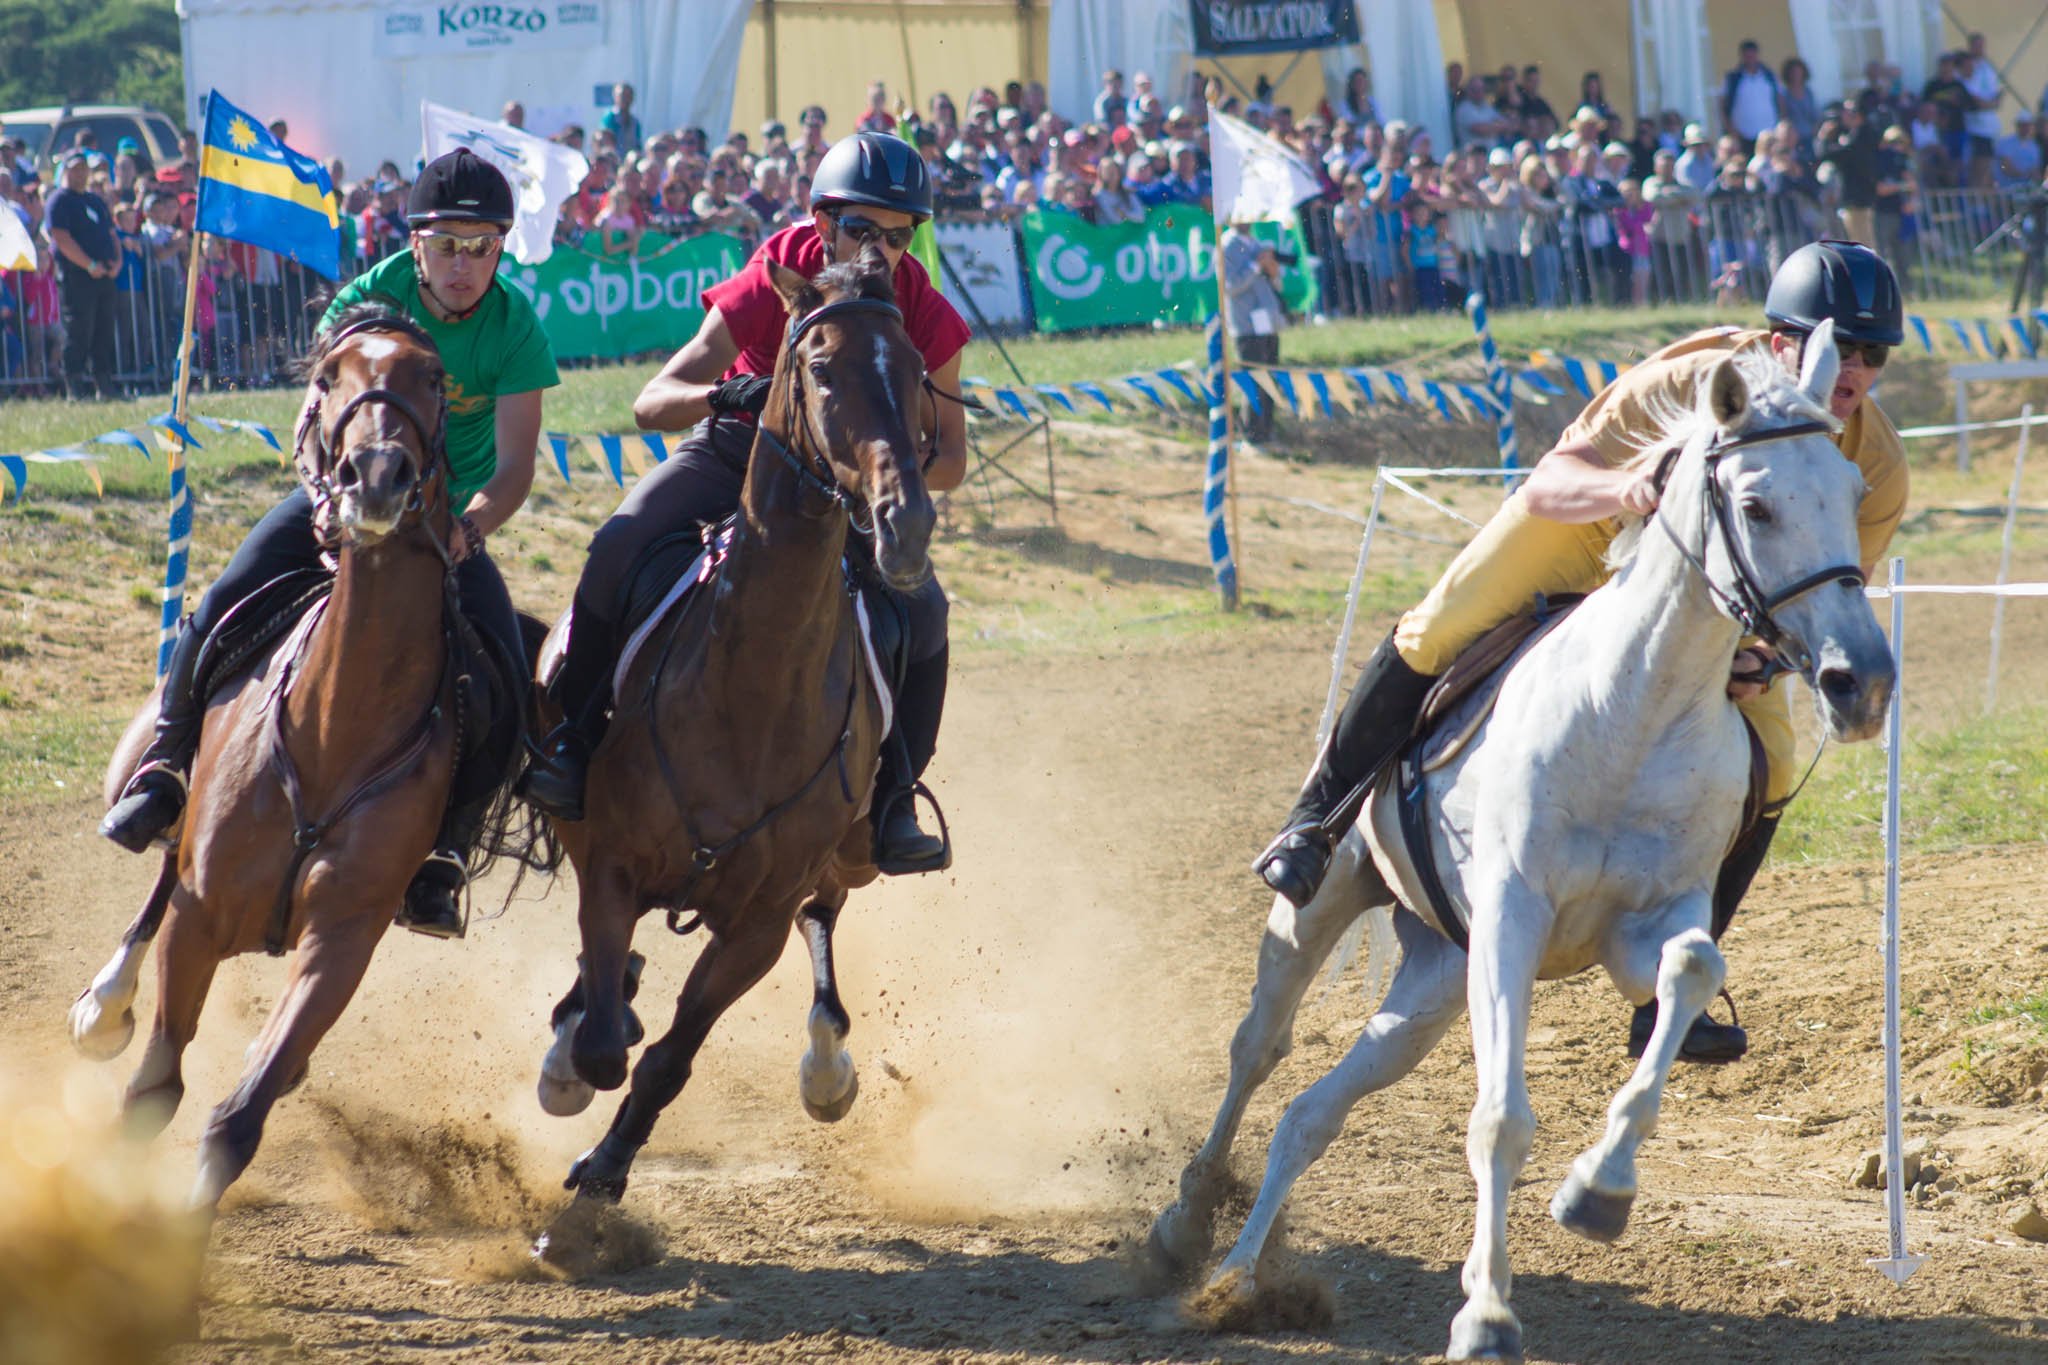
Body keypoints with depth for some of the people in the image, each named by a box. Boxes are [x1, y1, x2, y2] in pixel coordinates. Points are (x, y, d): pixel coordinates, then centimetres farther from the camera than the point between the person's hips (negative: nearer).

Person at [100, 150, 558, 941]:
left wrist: (468, 528, -40)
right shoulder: (368, 301, -13)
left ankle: (443, 854, -16)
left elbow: (515, 465, -19)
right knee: (226, 605, -21)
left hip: (453, 515, -1)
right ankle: (165, 769, -3)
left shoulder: (515, 327, -15)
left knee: (505, 675, -24)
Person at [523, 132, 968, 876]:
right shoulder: (770, 285, -24)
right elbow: (652, 403, -26)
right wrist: (724, 394, -48)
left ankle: (893, 800, -6)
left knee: (922, 607, -22)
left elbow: (950, 457, -12)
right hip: (735, 448, -1)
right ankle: (572, 738, -9)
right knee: (617, 549, -25)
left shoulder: (924, 317, -19)